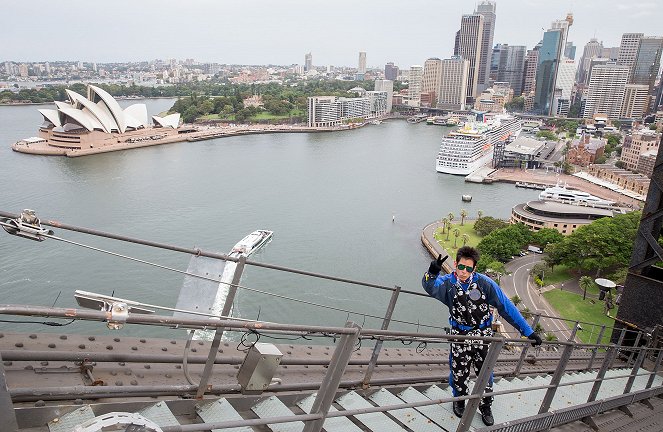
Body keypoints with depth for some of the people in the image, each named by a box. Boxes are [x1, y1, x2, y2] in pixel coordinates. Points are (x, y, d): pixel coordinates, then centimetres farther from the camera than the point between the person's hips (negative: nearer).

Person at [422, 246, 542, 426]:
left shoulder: (484, 282, -15)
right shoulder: (448, 283, -12)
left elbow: (506, 307, -10)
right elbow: (430, 287, -33)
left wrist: (528, 331, -9)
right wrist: (432, 272, -56)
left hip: (483, 335, 0)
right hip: (460, 336, 0)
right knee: (458, 373, 11)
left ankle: (485, 406, 37)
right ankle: (459, 400, 41)